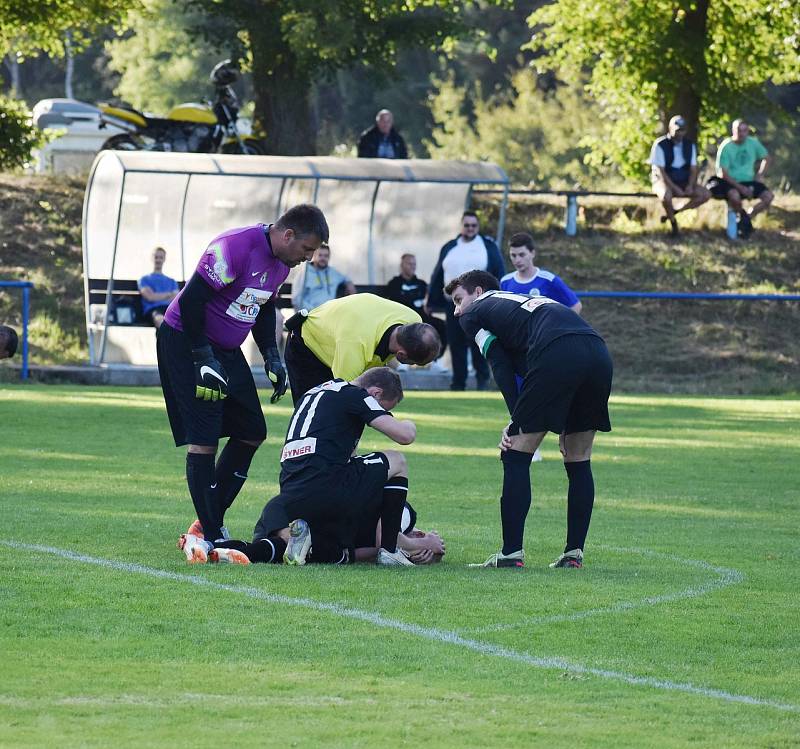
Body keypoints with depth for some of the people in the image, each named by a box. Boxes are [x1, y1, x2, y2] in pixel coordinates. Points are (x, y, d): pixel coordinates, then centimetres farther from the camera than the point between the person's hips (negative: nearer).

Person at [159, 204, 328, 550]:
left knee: (252, 432, 9)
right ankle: (210, 536, -7)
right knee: (204, 439, -11)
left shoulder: (281, 262, 2)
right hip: (185, 341, -9)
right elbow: (191, 300, -26)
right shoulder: (235, 248, -26)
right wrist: (204, 361, -24)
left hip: (226, 349, 9)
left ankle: (212, 521, 16)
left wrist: (271, 357, 10)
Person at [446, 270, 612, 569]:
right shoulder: (527, 301, 40)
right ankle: (574, 553, 15)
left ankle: (511, 553, 0)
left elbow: (502, 368, 8)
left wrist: (517, 422, 5)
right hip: (599, 352, 6)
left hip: (556, 354, -6)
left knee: (516, 457, 3)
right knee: (579, 462, 17)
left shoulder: (473, 314, 22)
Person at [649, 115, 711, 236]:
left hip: (683, 182, 5)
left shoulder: (690, 145, 4)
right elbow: (660, 171, -16)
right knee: (666, 195, -39)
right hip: (664, 181, -5)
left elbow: (693, 169, 6)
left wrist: (690, 186, -13)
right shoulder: (660, 145, -12)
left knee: (705, 194, -15)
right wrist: (675, 188, -24)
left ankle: (673, 212, -4)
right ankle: (673, 222, -11)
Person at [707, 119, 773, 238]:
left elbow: (766, 158, 19)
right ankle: (743, 216, -5)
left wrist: (760, 174, 3)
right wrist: (741, 188, -21)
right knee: (734, 196, -38)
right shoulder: (726, 147, -12)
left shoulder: (753, 143, 1)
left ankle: (747, 217, 0)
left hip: (749, 181, 5)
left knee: (768, 196, -18)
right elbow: (723, 173, -16)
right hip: (731, 182, -5)